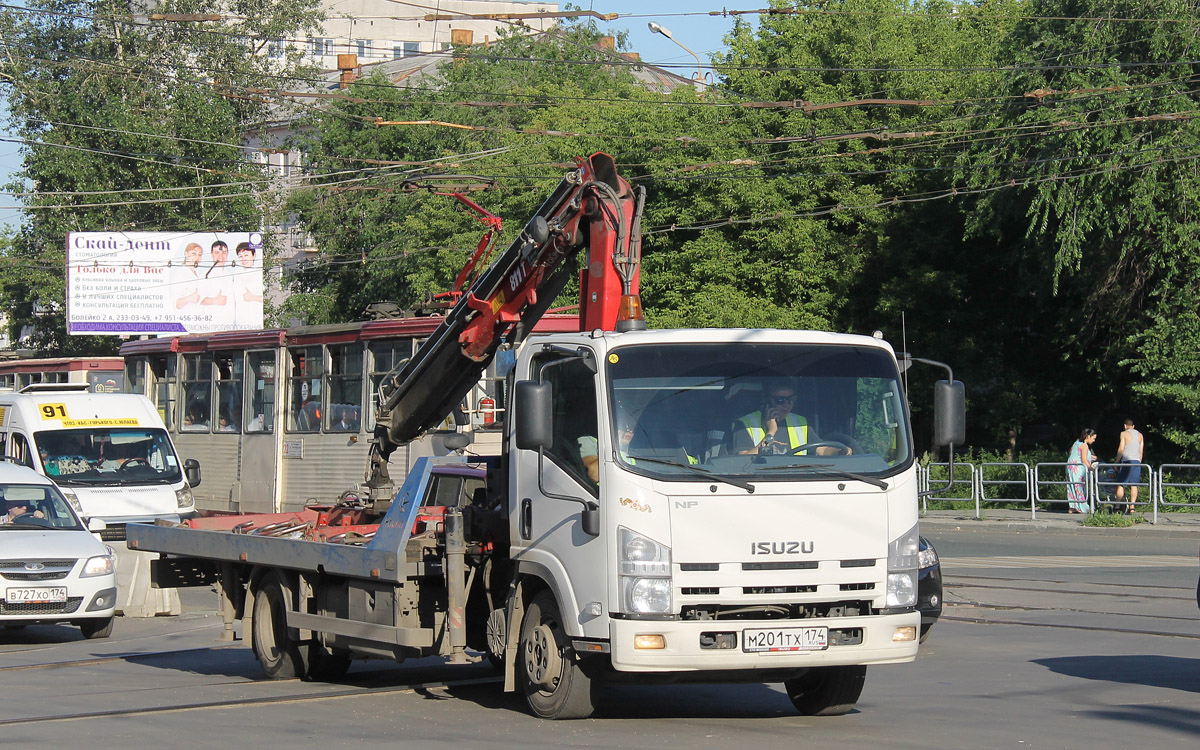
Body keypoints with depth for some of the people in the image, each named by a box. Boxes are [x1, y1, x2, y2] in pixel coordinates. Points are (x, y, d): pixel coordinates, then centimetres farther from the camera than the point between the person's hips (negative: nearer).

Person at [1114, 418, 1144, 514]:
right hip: (1137, 461, 5)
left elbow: (1121, 449, -7)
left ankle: (1118, 505, -9)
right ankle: (1132, 506, -4)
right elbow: (1141, 451, 14)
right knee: (1134, 485, 2)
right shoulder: (1140, 435, 14)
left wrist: (1117, 461, 2)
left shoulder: (1124, 433, -1)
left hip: (1127, 460, -5)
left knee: (1120, 484, -1)